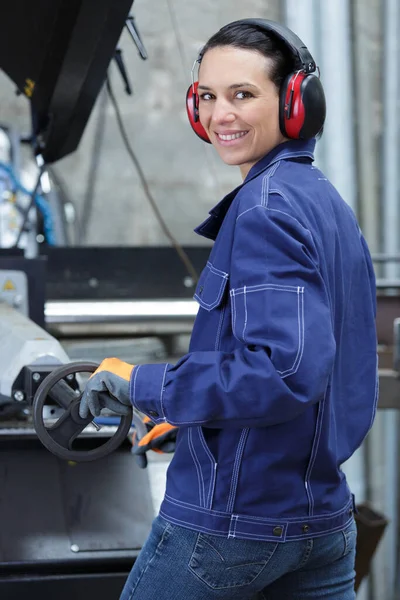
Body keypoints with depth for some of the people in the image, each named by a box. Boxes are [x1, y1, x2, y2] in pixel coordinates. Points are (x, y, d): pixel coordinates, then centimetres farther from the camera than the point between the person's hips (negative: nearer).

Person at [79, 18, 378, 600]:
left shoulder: (264, 208, -18)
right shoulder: (327, 200, 11)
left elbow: (285, 372, -27)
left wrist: (141, 384, -18)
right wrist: (187, 414, 21)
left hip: (230, 517, -8)